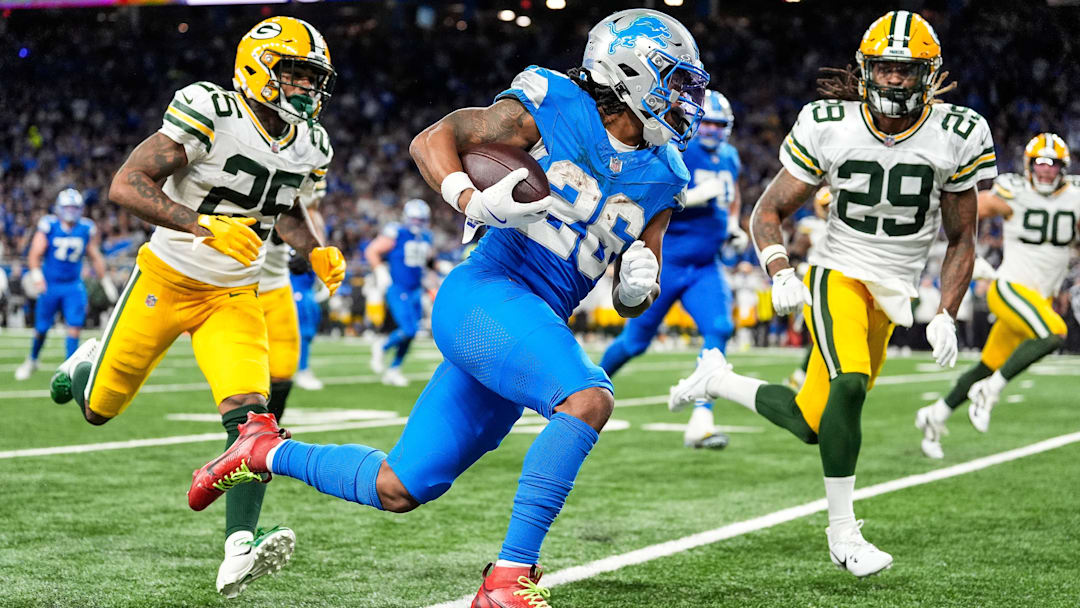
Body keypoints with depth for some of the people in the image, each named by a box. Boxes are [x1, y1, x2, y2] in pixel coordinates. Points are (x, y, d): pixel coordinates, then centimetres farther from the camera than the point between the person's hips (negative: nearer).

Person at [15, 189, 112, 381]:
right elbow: (35, 254, -13)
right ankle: (32, 361, 31)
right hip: (50, 284, -2)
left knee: (75, 327, -11)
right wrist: (36, 274, -29)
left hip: (73, 286, 2)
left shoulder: (86, 229, 0)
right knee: (41, 328, 6)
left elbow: (95, 257, 11)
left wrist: (105, 281, 13)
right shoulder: (48, 226, -9)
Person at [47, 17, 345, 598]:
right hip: (166, 280, -4)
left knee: (249, 413, -18)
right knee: (98, 408, 11)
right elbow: (125, 185, -28)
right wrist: (204, 225, -39)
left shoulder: (309, 147, -1)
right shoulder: (209, 114, -23)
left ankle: (239, 549, -23)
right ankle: (86, 365, 47)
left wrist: (316, 253, -1)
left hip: (233, 298, 4)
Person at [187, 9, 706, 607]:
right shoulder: (550, 109, -5)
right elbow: (433, 140, 2)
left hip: (534, 329, 7)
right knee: (588, 398, -30)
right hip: (485, 293, -7)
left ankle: (267, 451, 30)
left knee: (398, 490, 7)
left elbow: (633, 301, 18)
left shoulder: (658, 180, 11)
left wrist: (640, 281, -6)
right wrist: (473, 202, -15)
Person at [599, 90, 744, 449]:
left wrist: (733, 226, 11)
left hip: (705, 267, 5)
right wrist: (697, 196, -28)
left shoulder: (728, 158, 9)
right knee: (636, 340, 7)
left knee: (719, 329, -18)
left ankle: (701, 421, -19)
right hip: (666, 261, -5)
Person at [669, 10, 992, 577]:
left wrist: (946, 316, -6)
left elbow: (961, 240, 5)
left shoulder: (956, 137, -6)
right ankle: (842, 533, -14)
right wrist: (780, 274, -20)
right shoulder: (829, 127, -9)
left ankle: (719, 378, 29)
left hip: (892, 293, 3)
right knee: (849, 383, -29)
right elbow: (768, 211, -1)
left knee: (815, 424, 0)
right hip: (839, 272, -3)